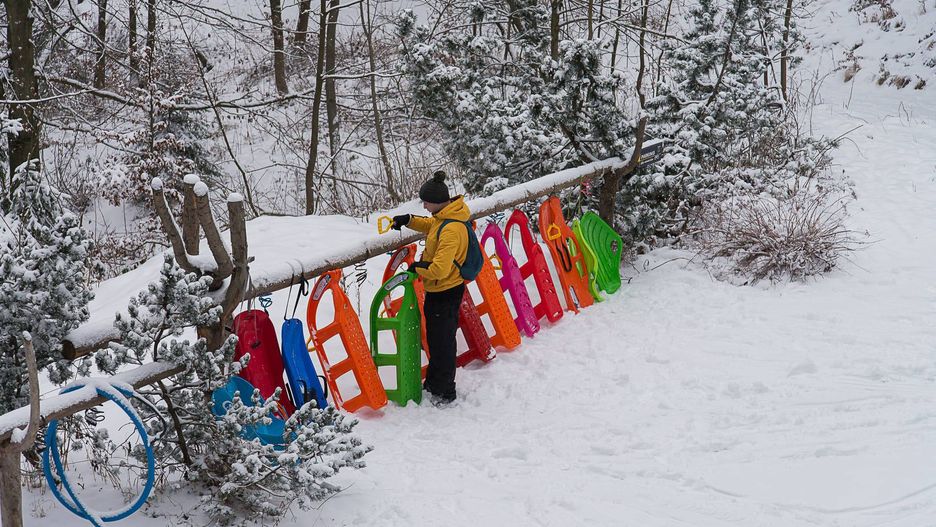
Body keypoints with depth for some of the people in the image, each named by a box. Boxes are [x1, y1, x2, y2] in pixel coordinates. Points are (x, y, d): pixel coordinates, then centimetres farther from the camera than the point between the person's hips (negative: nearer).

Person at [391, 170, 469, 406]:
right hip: (436, 290, 10)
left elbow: (439, 269, -33)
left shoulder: (451, 229, -29)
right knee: (434, 338, 22)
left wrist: (417, 268, -15)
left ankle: (445, 393, 16)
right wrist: (409, 220, 9)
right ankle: (433, 382, 37)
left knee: (442, 342, 3)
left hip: (446, 293, -10)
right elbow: (430, 225, 26)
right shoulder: (442, 218, 1)